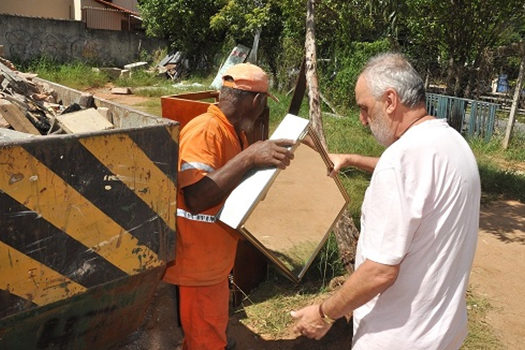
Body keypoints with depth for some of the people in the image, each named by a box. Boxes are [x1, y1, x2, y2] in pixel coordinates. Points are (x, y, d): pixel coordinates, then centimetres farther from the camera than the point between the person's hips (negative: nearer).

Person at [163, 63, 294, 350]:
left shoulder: (234, 131, 6)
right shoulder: (204, 130, -23)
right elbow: (196, 198, -33)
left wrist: (269, 158, 6)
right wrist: (249, 157, -36)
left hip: (215, 260, 9)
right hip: (197, 264, -9)